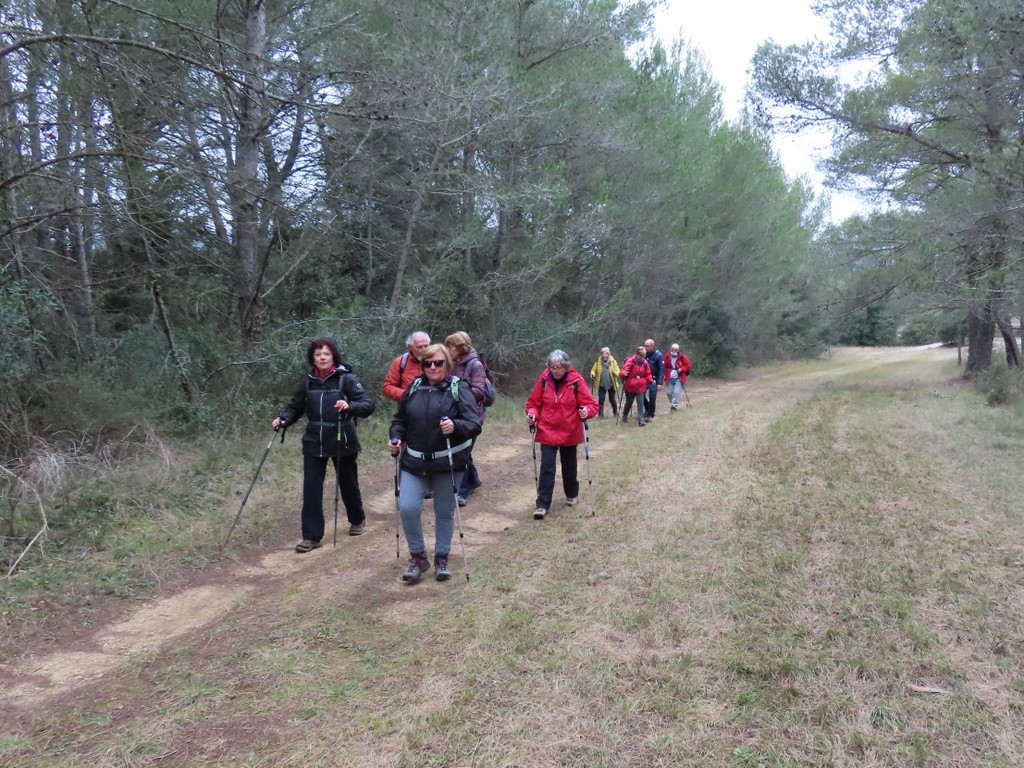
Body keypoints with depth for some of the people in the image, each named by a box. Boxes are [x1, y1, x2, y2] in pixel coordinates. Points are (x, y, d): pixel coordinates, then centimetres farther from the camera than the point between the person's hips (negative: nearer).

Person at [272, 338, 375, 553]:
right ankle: (312, 535, 5)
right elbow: (295, 407, 10)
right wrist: (283, 419, -10)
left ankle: (357, 519, 41)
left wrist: (349, 406, -36)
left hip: (342, 442, -2)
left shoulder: (347, 379, -10)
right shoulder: (308, 382, 2)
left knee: (347, 483, 15)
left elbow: (369, 404, -17)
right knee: (311, 487, -4)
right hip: (314, 443, 3)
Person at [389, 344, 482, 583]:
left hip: (448, 462, -2)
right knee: (407, 508, -9)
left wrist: (455, 426, -35)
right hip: (414, 462, 2)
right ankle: (418, 556, 11)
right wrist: (396, 438, -5)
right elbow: (400, 419, 14)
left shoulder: (459, 389, -7)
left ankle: (441, 558, 27)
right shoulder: (414, 388, 4)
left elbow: (475, 424, -15)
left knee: (445, 512, 9)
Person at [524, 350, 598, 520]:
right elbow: (534, 402, 2)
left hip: (569, 433, 0)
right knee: (547, 468, -5)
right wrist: (532, 414, -17)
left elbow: (591, 404, -12)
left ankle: (572, 494, 41)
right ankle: (542, 505, 0)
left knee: (569, 466, 17)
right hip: (547, 432, 0)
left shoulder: (576, 381, -13)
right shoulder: (544, 380, -7)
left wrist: (586, 411, -33)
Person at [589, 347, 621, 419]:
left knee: (612, 399, 9)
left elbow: (618, 372, -8)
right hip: (601, 384, 1)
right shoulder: (598, 362, -7)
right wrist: (592, 374, -17)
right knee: (601, 399, -6)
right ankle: (600, 414, 4)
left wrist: (614, 372, -30)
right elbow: (593, 370, 5)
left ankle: (615, 412, 31)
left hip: (611, 384, 0)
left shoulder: (613, 361, -9)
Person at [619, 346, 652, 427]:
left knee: (640, 403, -7)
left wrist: (650, 380, -11)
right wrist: (623, 373, -46)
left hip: (640, 386, 3)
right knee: (629, 402, 12)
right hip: (630, 386, -3)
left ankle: (640, 419, -5)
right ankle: (625, 416, 36)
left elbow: (647, 374, 7)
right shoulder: (630, 361, -16)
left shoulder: (645, 362, -1)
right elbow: (623, 371, -22)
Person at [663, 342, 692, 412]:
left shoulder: (682, 357, -6)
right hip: (669, 378, 3)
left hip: (679, 378, -3)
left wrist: (681, 369, -15)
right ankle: (672, 404, 27)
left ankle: (674, 405, -6)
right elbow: (664, 366, 7)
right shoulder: (667, 356, -1)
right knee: (668, 392, 5)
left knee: (677, 392, -11)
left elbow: (687, 365, 2)